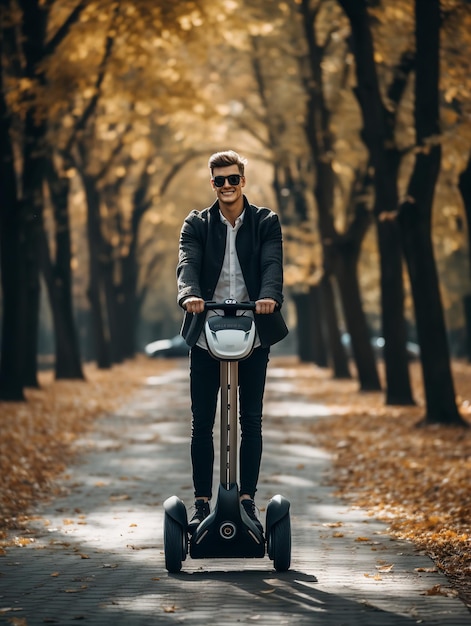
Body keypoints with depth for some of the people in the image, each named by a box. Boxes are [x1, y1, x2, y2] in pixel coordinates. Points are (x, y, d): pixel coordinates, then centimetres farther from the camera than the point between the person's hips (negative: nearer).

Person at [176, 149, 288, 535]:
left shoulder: (266, 223, 5)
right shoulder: (197, 224, 7)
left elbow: (272, 264, -11)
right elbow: (187, 264, -10)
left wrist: (269, 296, -32)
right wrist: (189, 295, -33)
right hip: (205, 337, 0)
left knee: (251, 422, 4)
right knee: (202, 424, 1)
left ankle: (248, 500, 11)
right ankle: (202, 504, 7)